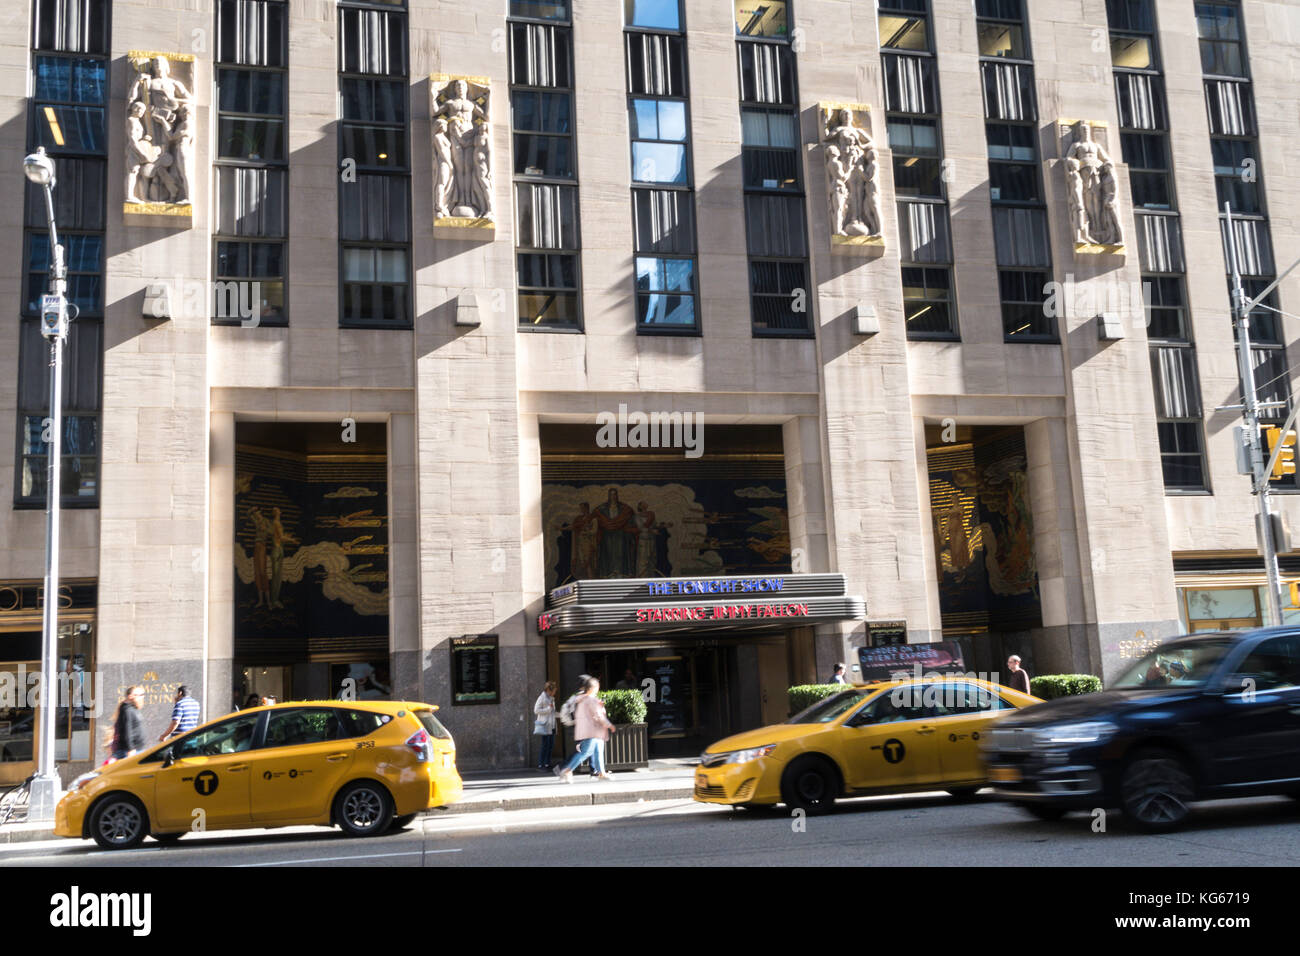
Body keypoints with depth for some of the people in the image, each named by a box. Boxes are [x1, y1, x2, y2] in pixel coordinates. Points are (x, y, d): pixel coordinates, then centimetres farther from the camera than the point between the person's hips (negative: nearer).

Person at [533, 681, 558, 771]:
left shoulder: (551, 698, 17)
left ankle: (547, 764, 14)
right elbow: (536, 710, -14)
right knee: (545, 745, -9)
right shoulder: (542, 697, -9)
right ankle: (540, 765, -4)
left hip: (551, 725, 8)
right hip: (545, 725, -8)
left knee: (551, 745, 7)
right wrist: (548, 708, -17)